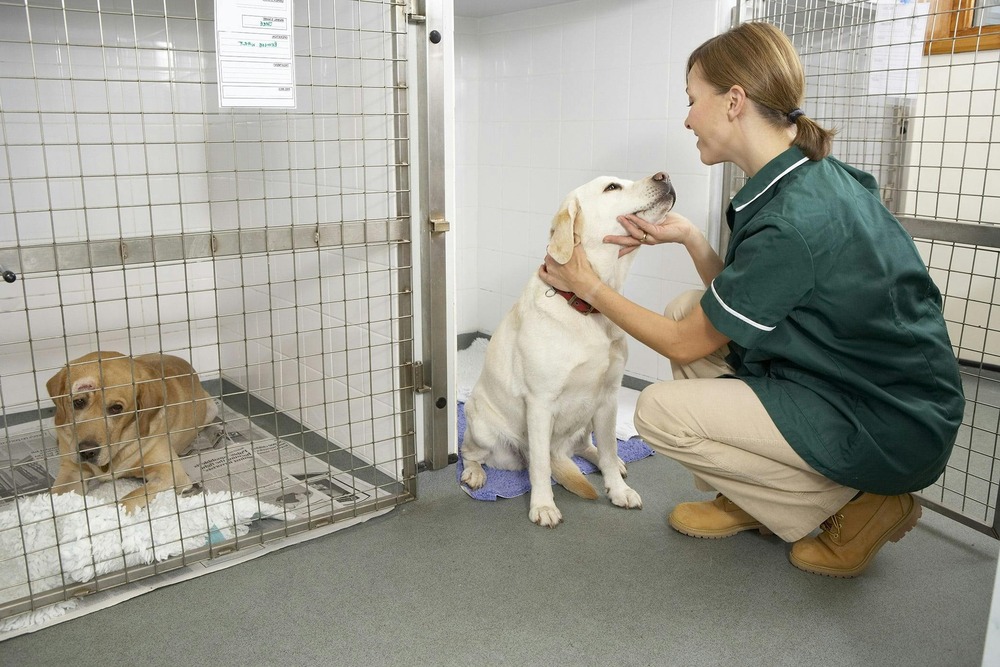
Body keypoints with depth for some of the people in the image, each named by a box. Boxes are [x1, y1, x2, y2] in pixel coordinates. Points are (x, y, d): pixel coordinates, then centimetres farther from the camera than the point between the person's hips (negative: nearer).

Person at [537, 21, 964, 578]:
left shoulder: (790, 222, -27)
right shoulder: (815, 178, 2)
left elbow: (685, 344, -14)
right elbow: (735, 299, 9)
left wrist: (589, 287, -4)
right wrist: (689, 237, -5)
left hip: (892, 432, -9)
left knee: (659, 411, -12)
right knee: (692, 308, 7)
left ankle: (853, 510, 2)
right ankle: (750, 501, 16)